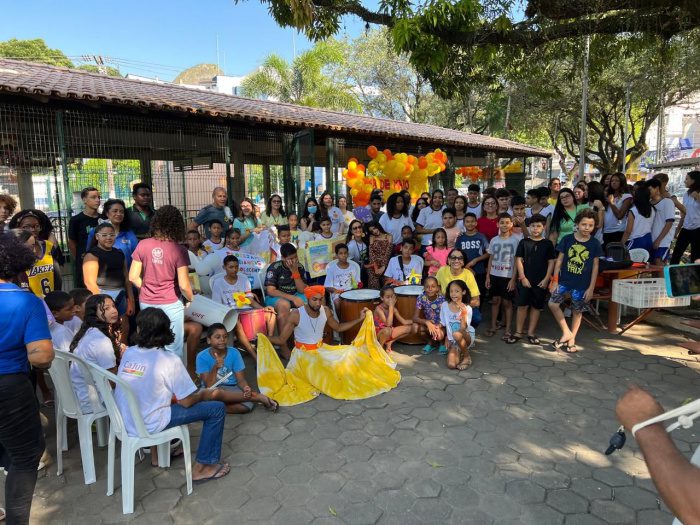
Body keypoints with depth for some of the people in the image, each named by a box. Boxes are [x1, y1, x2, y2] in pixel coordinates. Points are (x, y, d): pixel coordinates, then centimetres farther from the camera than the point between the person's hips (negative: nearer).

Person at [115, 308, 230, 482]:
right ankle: (201, 467, 7)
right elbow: (186, 402, -12)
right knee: (217, 409, -1)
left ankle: (156, 453, 39)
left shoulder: (128, 352, -1)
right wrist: (204, 394, 8)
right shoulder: (169, 360, -17)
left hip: (124, 422, 7)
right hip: (148, 426, -7)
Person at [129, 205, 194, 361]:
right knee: (174, 350, 9)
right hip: (171, 305, -4)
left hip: (146, 304, 4)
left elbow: (133, 277, 0)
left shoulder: (143, 245, -4)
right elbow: (183, 285, -15)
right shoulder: (179, 250, -14)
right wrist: (191, 299, 4)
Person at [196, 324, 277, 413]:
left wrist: (246, 388, -30)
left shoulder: (234, 353, -7)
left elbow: (241, 380, -7)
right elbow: (209, 386, -16)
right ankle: (257, 397, -27)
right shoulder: (202, 356, -12)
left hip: (232, 389, 0)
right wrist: (215, 368, -33)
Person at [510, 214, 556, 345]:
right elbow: (519, 260, 0)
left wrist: (546, 279, -5)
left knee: (536, 307, 7)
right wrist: (522, 277, -7)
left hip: (541, 281, 1)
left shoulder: (548, 244, 3)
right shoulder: (524, 242, 2)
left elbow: (551, 262, 3)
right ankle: (518, 332, 9)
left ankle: (531, 333, 17)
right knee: (522, 306, 0)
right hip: (525, 280, -1)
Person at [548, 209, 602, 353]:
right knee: (553, 304, -11)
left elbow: (595, 266, 0)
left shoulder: (594, 244, -3)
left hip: (582, 285, 0)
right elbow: (559, 260, 1)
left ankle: (571, 339, 23)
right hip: (564, 280, 1)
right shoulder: (567, 239, -4)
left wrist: (591, 287, -3)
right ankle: (566, 332, 4)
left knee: (577, 312, 8)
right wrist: (554, 280, -3)